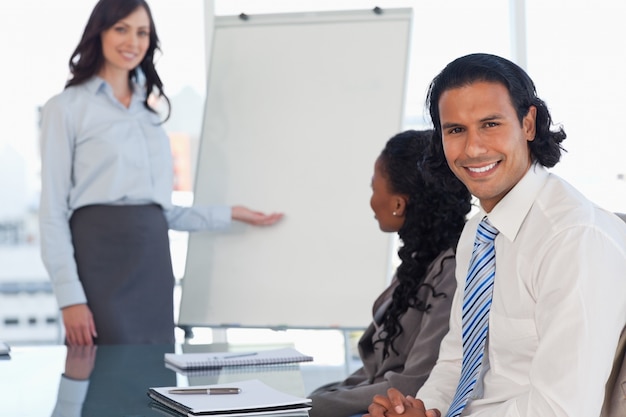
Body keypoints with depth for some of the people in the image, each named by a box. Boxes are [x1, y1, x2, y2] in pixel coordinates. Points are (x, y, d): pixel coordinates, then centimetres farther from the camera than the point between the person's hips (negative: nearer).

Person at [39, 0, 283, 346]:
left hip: (154, 262, 6)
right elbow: (53, 211, -5)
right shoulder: (66, 108, 1)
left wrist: (228, 214, 17)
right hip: (100, 256, -6)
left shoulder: (149, 114, 19)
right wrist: (70, 298, -13)